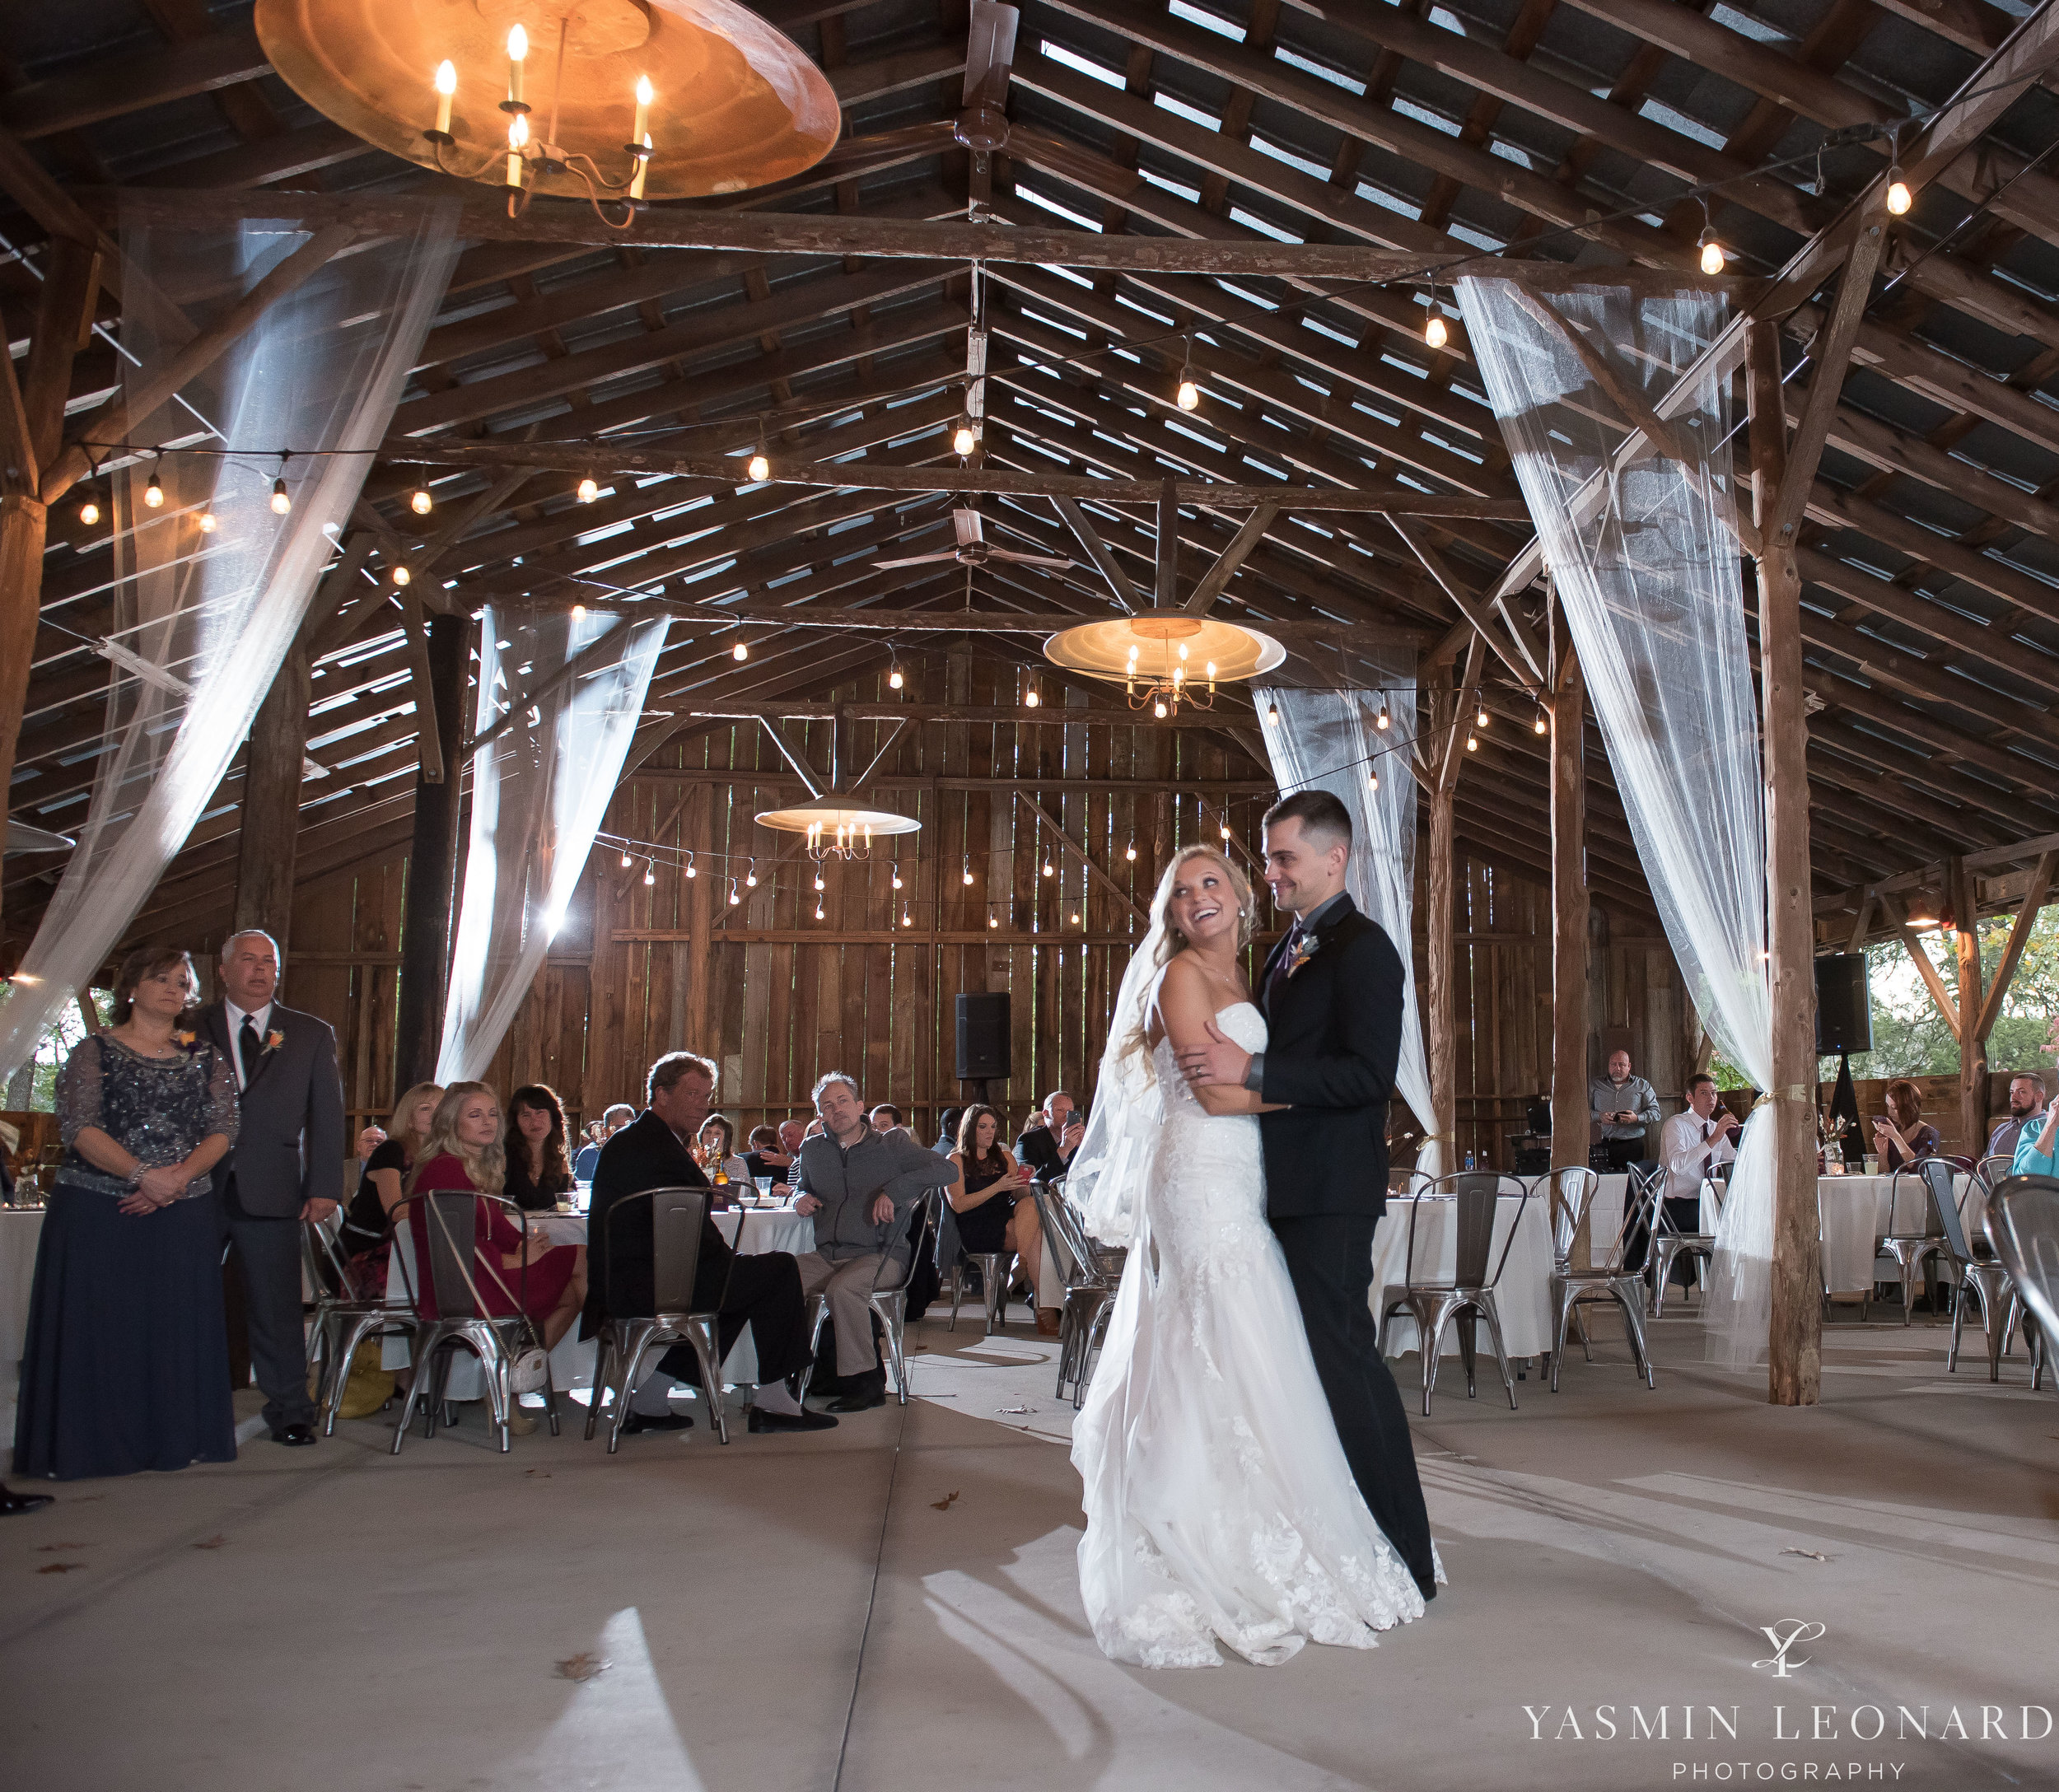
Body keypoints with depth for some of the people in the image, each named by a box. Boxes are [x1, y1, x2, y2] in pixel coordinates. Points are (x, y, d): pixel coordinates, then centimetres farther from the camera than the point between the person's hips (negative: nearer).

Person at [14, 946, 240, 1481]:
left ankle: (172, 1440, 12)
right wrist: (143, 1174, -20)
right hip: (96, 1211, -2)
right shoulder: (94, 1051, 3)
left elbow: (224, 1127, 2)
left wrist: (179, 1177, -15)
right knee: (95, 1325, -1)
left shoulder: (206, 1058, 11)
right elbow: (79, 1126, -9)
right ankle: (90, 1443, 9)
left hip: (184, 1213, 2)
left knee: (176, 1326, 3)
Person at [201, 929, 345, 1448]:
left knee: (277, 1308, 3)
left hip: (271, 1191, 0)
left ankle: (290, 1413, 12)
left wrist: (324, 1187, -2)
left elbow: (327, 1115, 7)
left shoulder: (312, 1035, 10)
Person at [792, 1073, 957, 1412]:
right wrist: (801, 1198, 10)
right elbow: (803, 1186, 36)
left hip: (880, 1255, -4)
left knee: (843, 1289, -35)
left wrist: (894, 1190, -19)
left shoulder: (893, 1145, 3)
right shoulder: (812, 1151, 17)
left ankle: (864, 1382, -20)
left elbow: (947, 1170, -9)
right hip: (826, 1255, 4)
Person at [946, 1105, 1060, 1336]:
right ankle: (1045, 1311, -33)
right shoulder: (956, 1161, 7)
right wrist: (997, 1187, -16)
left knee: (1030, 1205, -32)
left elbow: (1020, 1195, 15)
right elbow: (958, 1205, -7)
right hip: (976, 1229, -5)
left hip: (1007, 1221, 5)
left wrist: (1023, 1182, -10)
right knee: (1036, 1234, -30)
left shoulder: (1004, 1156, 23)